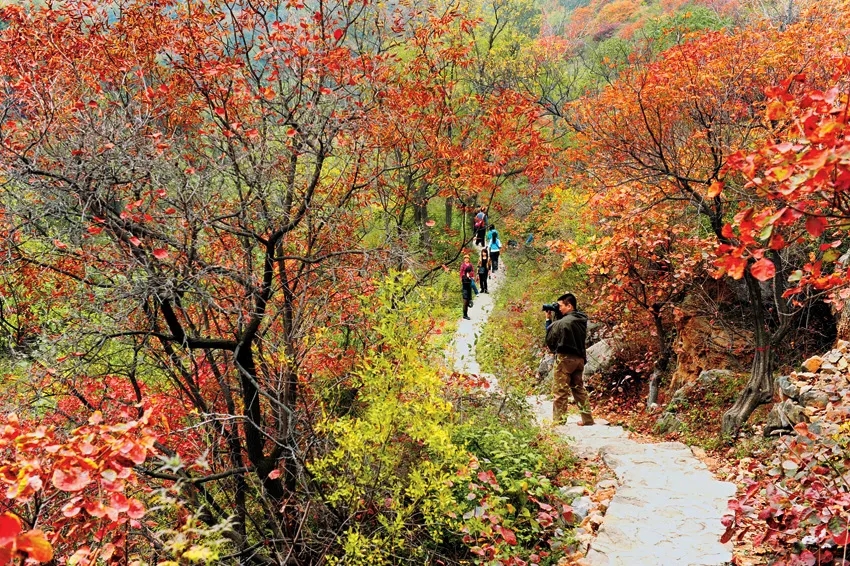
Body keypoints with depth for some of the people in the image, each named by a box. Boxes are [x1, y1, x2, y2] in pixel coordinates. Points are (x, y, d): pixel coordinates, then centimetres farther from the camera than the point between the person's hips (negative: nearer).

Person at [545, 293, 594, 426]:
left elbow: (550, 340, -7)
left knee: (560, 391, -2)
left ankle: (558, 420, -2)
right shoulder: (582, 320, 5)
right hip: (580, 358, 7)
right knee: (579, 389, 15)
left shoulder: (562, 322, -16)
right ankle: (587, 418, 16)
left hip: (565, 358, -7)